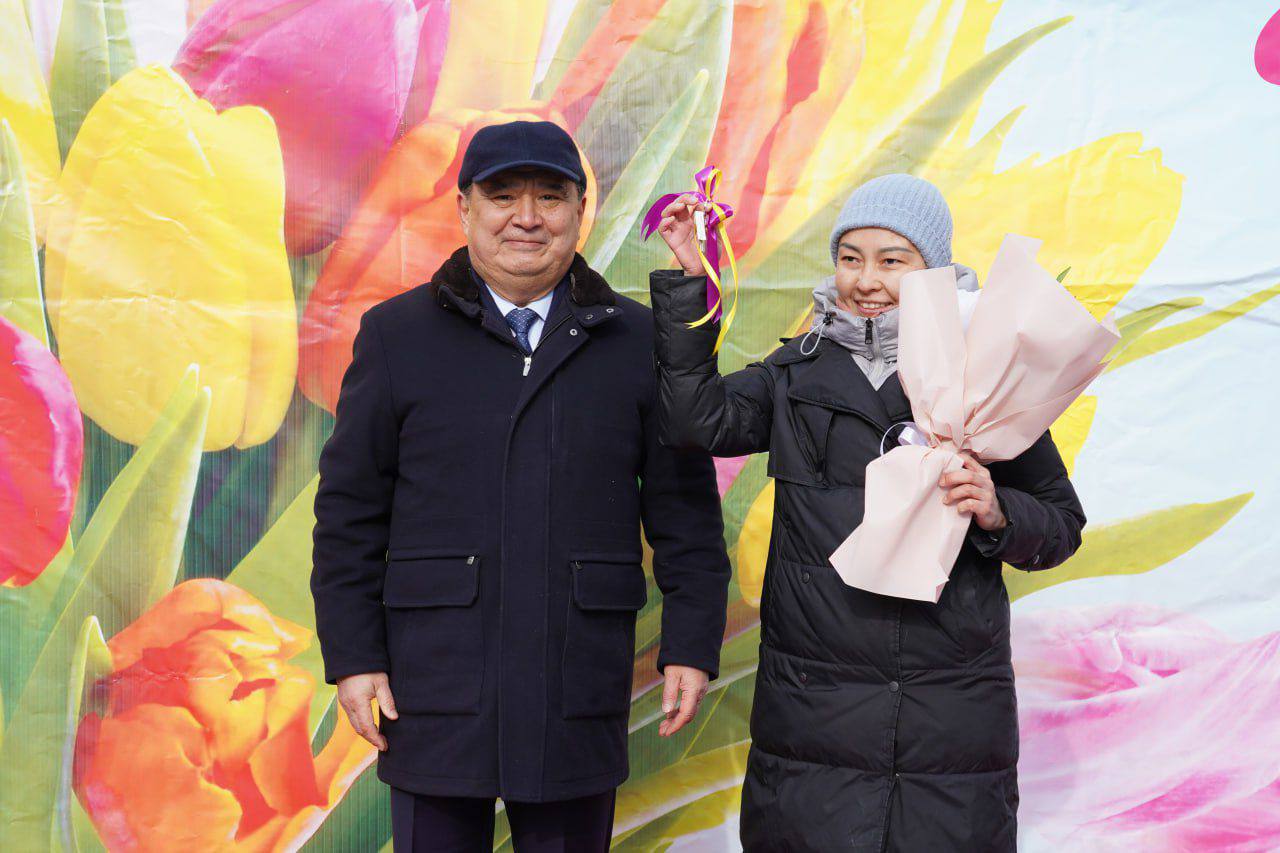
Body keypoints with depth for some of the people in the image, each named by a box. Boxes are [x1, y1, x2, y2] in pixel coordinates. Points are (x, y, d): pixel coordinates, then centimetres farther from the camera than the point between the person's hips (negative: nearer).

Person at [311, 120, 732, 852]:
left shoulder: (639, 342, 6)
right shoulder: (397, 335, 4)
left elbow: (686, 508, 6)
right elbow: (350, 510, 3)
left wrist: (692, 646, 0)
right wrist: (352, 655, -2)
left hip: (580, 701, 1)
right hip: (437, 696, 0)